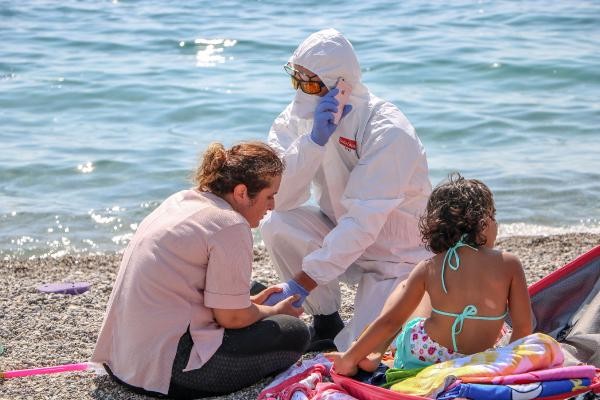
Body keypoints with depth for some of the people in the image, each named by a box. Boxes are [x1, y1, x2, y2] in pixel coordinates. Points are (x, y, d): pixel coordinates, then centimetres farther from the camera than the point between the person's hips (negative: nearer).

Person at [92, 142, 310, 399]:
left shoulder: (181, 201, 12)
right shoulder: (230, 226, -15)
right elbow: (231, 317, -12)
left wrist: (251, 301, 23)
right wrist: (276, 311, 6)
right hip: (167, 369, -9)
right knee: (295, 334, -3)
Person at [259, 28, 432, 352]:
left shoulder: (388, 133, -26)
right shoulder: (300, 116, -8)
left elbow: (362, 224, -33)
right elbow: (278, 198, -18)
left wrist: (299, 285, -37)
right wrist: (315, 139, -31)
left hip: (394, 255, -6)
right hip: (340, 237, 6)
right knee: (276, 225, -23)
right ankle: (326, 323, -2)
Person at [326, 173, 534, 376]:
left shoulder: (429, 268, -5)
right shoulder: (508, 264, -7)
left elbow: (390, 320, -4)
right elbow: (523, 327, -4)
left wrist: (350, 358, 5)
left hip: (415, 360, 0)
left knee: (403, 290, 26)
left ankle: (373, 355, 17)